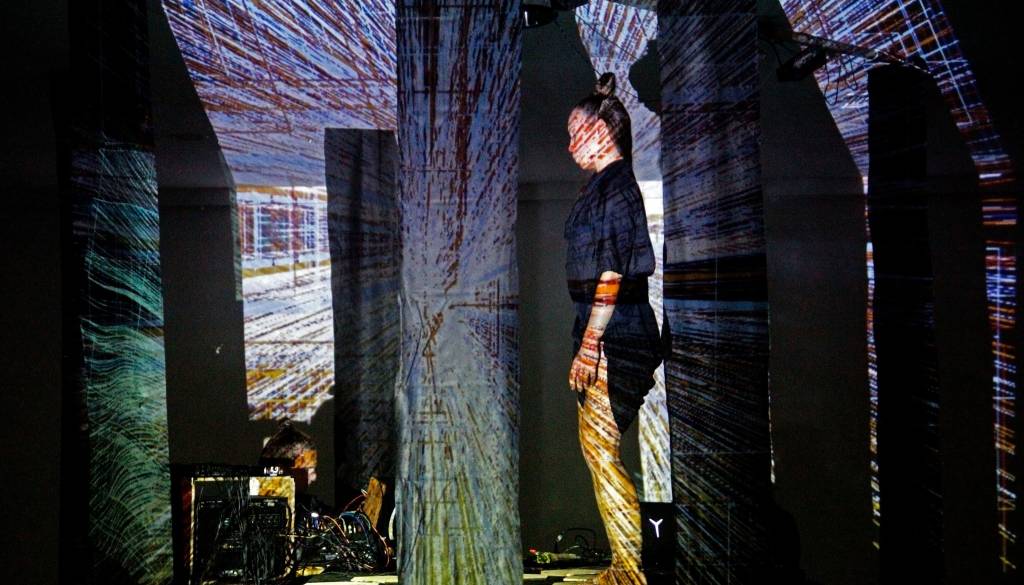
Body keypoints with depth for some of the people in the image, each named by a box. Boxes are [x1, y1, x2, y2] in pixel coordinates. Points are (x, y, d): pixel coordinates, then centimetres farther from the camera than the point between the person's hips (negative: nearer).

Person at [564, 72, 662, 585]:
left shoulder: (615, 183, -11)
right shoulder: (609, 183, 18)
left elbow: (613, 272, -19)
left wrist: (589, 342, -20)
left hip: (612, 336, -10)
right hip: (612, 333, 10)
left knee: (600, 448, -3)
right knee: (599, 447, 14)